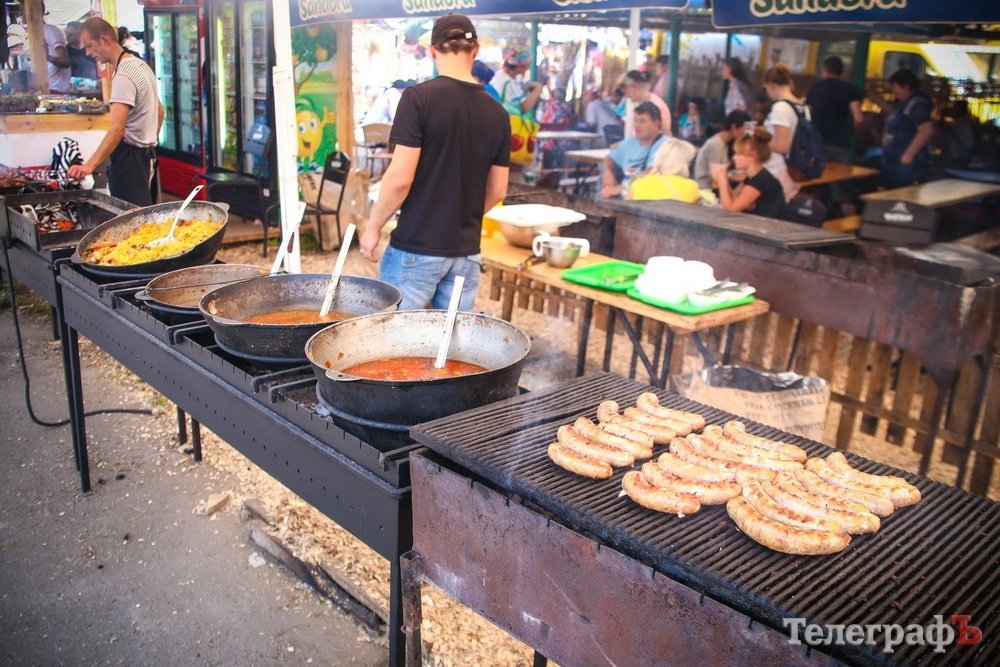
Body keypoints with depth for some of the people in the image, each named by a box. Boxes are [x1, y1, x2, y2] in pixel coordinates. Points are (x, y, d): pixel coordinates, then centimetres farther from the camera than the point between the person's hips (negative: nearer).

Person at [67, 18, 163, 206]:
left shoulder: (124, 76, -19)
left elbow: (117, 129, -30)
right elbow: (159, 111, 21)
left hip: (130, 156, -10)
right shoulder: (141, 65, 11)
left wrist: (90, 165, -39)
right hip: (147, 154, 10)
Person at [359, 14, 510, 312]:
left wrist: (373, 226, -1)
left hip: (415, 248, -5)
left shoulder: (419, 97, -11)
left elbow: (400, 178, -15)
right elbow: (497, 191, 10)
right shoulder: (496, 113, 4)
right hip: (466, 251, 5)